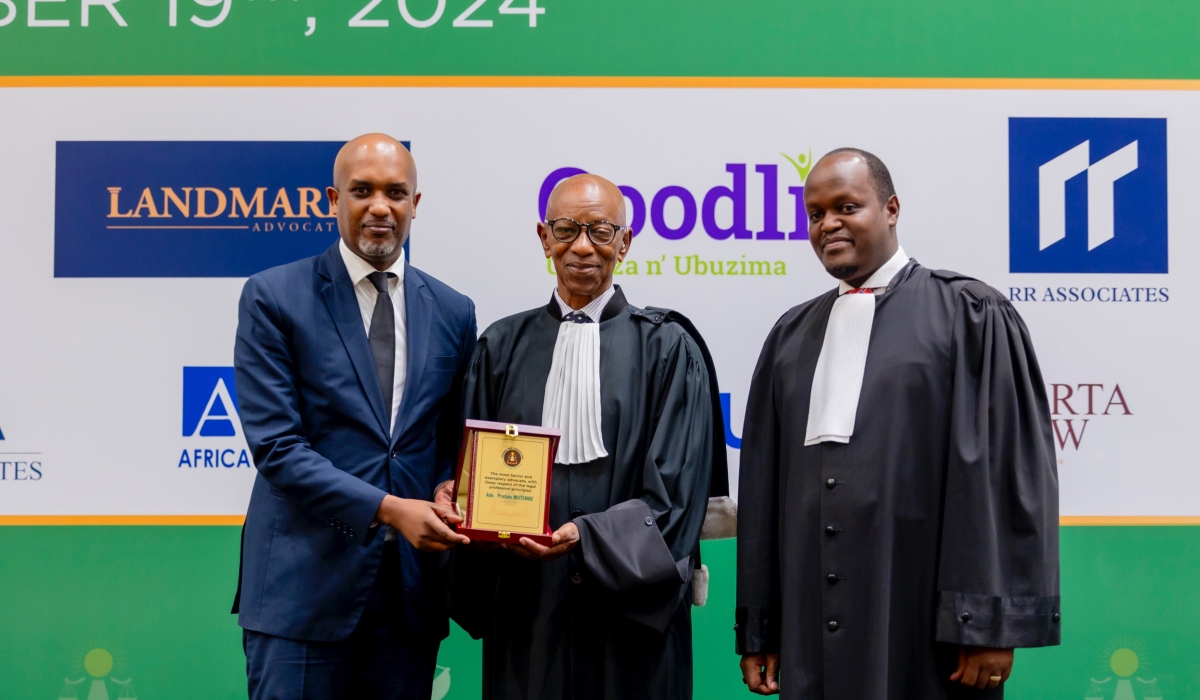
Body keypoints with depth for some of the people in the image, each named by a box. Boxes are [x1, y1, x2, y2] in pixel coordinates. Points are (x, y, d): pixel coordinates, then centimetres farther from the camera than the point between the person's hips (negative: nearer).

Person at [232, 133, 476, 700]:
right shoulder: (273, 297, -3)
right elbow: (275, 444, -10)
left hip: (411, 587, 4)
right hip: (305, 585, -3)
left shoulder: (452, 311, 9)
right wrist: (388, 508, -17)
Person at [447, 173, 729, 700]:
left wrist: (586, 537, -21)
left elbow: (673, 490, -8)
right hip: (526, 611, 2)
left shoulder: (667, 348, -1)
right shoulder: (503, 347, 7)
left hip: (630, 611, -2)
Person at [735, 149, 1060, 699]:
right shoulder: (791, 336, 12)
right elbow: (762, 483, 11)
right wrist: (757, 629, 9)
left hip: (926, 631, -4)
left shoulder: (969, 317, -2)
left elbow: (1008, 469, -8)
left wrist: (992, 623, -13)